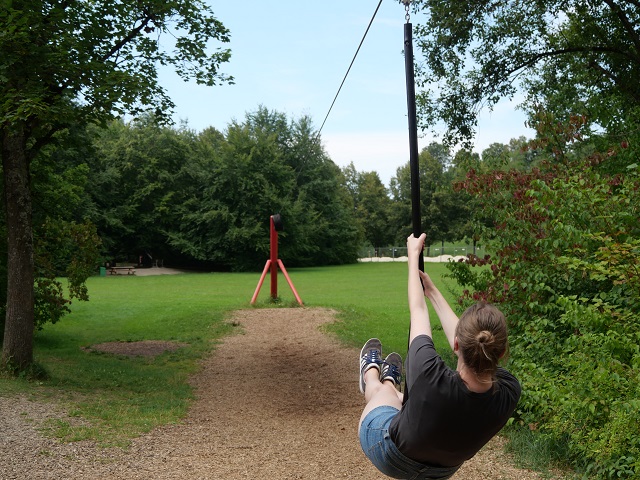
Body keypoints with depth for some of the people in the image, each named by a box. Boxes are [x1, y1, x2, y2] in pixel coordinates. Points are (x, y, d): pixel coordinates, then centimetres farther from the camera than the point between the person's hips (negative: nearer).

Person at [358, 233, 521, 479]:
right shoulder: (509, 392, -32)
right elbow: (469, 344, -13)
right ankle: (390, 382, 60)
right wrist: (432, 291, 1)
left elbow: (417, 310, -24)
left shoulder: (431, 376, -42)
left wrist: (413, 254, -7)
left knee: (379, 390, 27)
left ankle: (370, 373, 58)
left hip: (390, 457, -3)